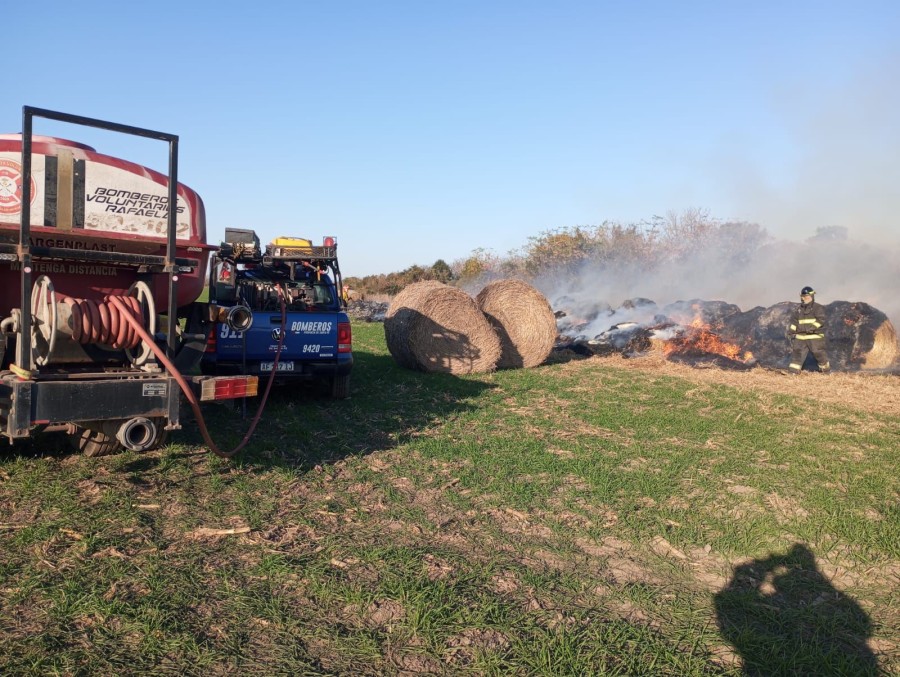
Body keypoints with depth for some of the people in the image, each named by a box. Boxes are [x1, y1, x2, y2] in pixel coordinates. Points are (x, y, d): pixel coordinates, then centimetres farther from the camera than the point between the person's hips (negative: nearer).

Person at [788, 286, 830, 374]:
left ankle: (826, 371, 19)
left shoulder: (818, 308, -2)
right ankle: (793, 372, -2)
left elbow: (821, 320, -12)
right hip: (800, 337, 4)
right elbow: (794, 321, 14)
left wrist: (811, 328, -23)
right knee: (797, 353, -3)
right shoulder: (798, 309, 12)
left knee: (819, 353, 1)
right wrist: (793, 332, 6)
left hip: (815, 337, -4)